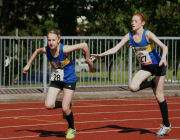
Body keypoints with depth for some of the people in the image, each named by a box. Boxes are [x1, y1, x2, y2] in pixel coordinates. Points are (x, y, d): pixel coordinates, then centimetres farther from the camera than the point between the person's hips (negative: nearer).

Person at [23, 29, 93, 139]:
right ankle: (67, 106, 22)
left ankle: (72, 129, 23)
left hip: (69, 80, -4)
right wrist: (28, 65, 17)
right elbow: (37, 52, 13)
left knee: (65, 108, -6)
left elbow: (84, 45, -21)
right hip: (56, 80, 5)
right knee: (49, 105, -10)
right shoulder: (46, 50, -12)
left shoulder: (64, 49, -27)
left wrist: (87, 59, -8)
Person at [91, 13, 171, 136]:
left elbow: (164, 47, -30)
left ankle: (166, 125, 13)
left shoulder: (148, 34, -23)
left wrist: (163, 58, -50)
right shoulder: (129, 36, -7)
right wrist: (101, 55, -20)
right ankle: (152, 84, 11)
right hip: (146, 67, 5)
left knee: (159, 96, -2)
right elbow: (115, 49, -7)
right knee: (133, 87, -19)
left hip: (158, 65, -5)